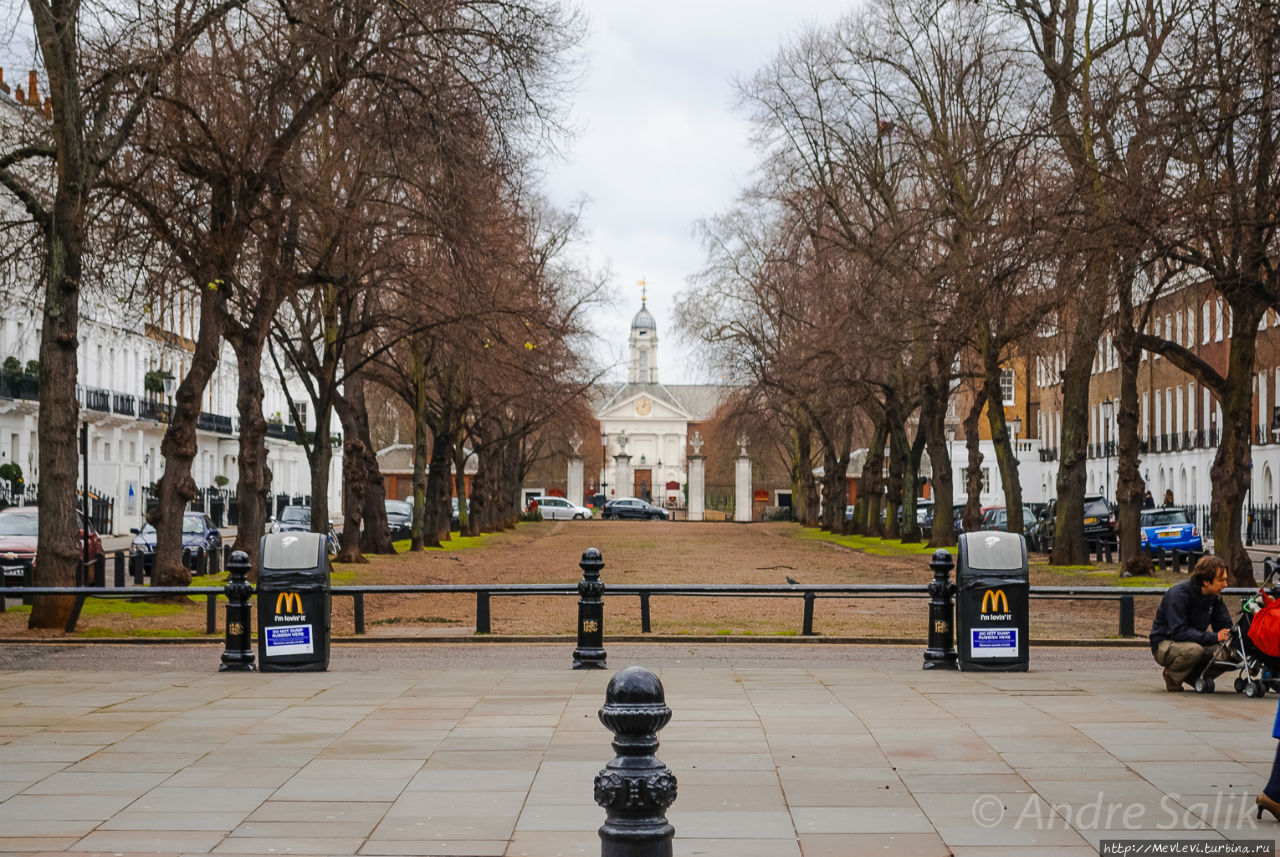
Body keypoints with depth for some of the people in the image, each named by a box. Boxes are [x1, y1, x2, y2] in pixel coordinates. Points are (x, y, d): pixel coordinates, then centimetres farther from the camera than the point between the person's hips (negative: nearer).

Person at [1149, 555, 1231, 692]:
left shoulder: (1215, 596, 0)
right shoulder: (1178, 593, -23)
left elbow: (1224, 626, 5)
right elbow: (1178, 631, -30)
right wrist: (1214, 637, -37)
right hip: (1165, 644, -7)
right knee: (1194, 650, -38)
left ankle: (1195, 675, 4)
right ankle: (1172, 676, -8)